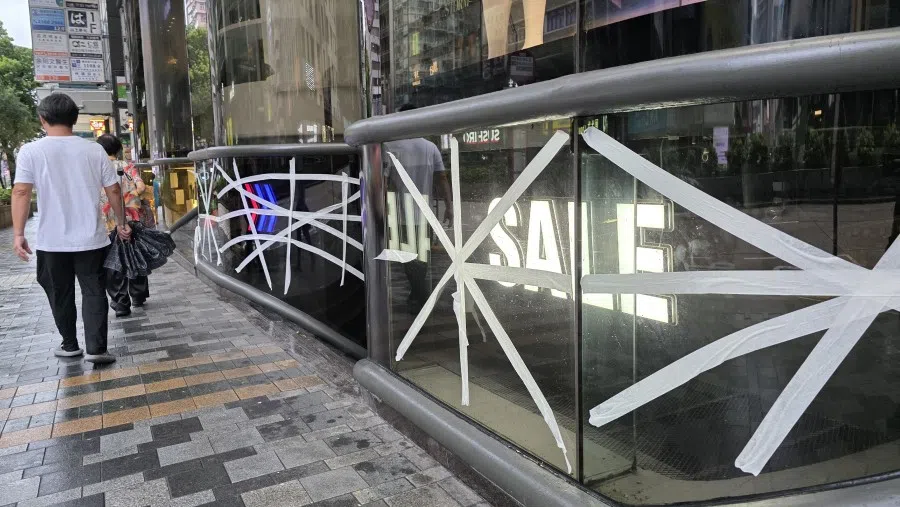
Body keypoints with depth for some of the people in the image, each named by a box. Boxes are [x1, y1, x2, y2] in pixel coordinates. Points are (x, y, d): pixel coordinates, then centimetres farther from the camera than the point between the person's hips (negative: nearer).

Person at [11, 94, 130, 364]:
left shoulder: (31, 151, -5)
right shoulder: (94, 150, 0)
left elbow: (21, 192, -11)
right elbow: (113, 191, 2)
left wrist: (18, 233, -8)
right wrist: (122, 223, 14)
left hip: (52, 242, 0)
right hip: (91, 239, 1)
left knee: (60, 295, 15)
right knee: (94, 292, 5)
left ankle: (70, 345, 27)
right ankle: (96, 348, -2)